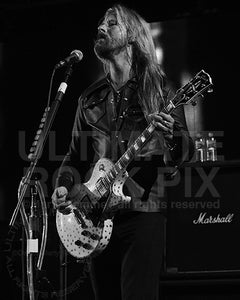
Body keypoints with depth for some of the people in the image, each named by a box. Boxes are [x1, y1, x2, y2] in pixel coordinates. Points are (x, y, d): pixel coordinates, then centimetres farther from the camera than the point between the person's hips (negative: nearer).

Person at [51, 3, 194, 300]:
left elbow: (184, 152, -1)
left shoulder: (156, 88, 4)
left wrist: (170, 137, -23)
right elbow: (75, 154, 21)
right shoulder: (90, 98, 16)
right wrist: (63, 185, 1)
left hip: (143, 211, -5)